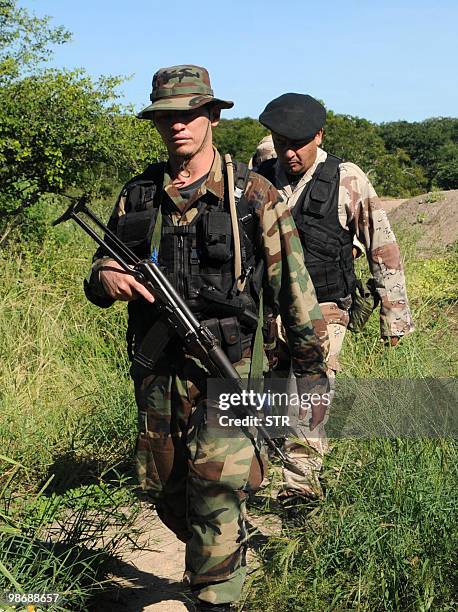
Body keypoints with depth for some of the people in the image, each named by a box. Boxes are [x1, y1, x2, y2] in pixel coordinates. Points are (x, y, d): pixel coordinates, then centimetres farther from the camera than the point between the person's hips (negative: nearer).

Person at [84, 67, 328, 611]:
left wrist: (312, 370, 0)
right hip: (155, 373, 5)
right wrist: (106, 279, -12)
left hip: (226, 369, -4)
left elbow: (291, 285, -1)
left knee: (216, 497, -13)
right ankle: (226, 558, 42)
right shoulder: (137, 195, 7)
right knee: (166, 494, 15)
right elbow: (98, 276, 14)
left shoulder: (253, 195, -4)